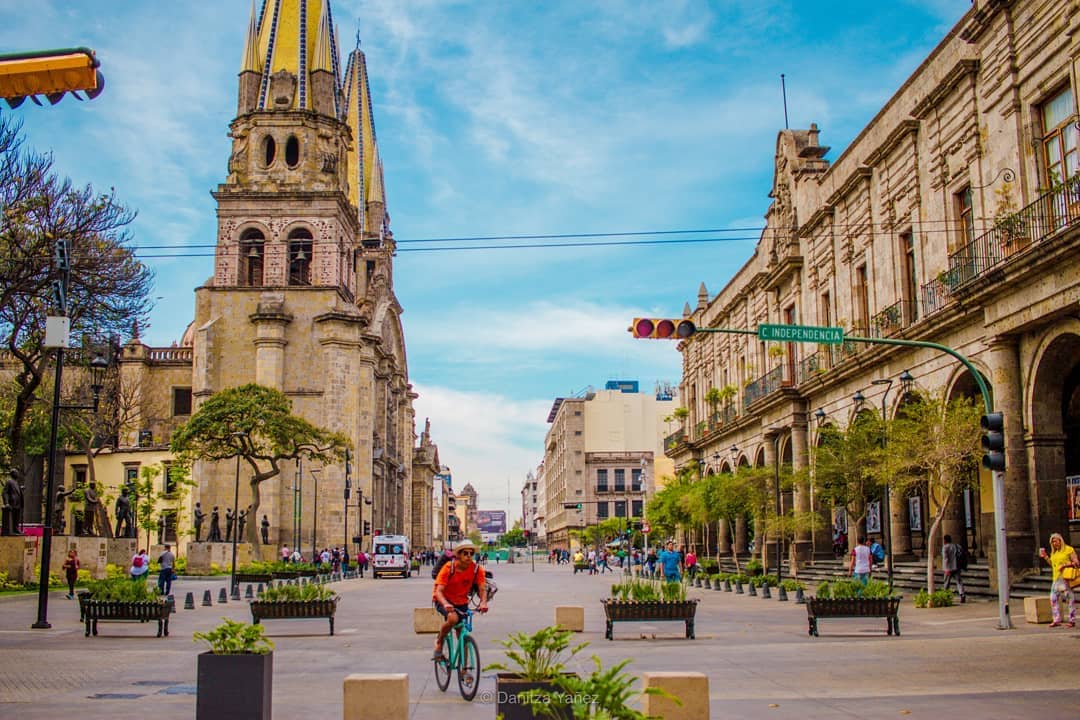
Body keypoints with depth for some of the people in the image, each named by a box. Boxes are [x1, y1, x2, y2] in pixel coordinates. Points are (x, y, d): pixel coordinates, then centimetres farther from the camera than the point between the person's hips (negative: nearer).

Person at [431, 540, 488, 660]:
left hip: (461, 603, 4)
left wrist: (483, 602, -37)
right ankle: (439, 642, -8)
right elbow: (438, 591, -27)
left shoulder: (477, 569, -14)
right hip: (444, 601, -3)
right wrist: (446, 604, -47)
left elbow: (483, 589, -16)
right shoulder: (449, 568, -23)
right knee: (453, 618, -34)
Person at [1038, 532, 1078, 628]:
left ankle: (1072, 621, 3)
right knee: (1053, 599, 2)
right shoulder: (1053, 552, 18)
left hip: (1066, 578, -7)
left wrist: (1066, 565, -18)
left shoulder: (1069, 550, -2)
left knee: (1070, 599, -3)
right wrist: (1045, 557, 14)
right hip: (1056, 579, 7)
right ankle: (1057, 620, 6)